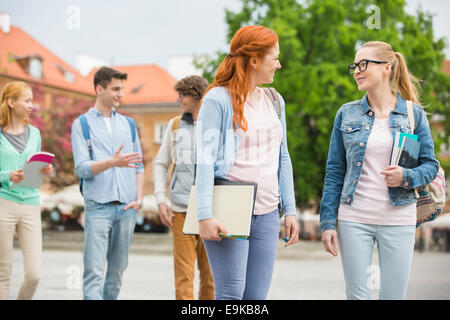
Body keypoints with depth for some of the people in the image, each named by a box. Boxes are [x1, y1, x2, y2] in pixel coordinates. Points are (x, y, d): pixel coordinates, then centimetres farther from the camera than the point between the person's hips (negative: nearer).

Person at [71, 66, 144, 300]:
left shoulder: (128, 124, 16)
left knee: (117, 270, 8)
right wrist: (112, 162, -22)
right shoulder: (82, 124, 4)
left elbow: (139, 166, 17)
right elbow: (82, 168, -6)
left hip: (126, 207, 4)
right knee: (94, 270, -10)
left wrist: (139, 198, 3)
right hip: (98, 205, -4)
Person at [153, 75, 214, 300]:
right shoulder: (175, 125, 9)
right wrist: (160, 200, 4)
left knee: (210, 275, 6)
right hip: (181, 210, 1)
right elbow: (161, 164, 16)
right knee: (183, 275, -3)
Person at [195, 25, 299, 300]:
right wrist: (205, 215, -19)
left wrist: (290, 210, 12)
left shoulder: (274, 100, 14)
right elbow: (205, 159, -11)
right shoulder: (218, 99, -5)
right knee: (231, 294, -7)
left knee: (257, 295, 5)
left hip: (267, 214, 6)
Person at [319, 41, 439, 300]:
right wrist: (328, 222, 0)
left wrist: (406, 177, -16)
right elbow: (334, 172, 5)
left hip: (399, 220, 0)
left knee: (394, 295, 5)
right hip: (354, 219, 1)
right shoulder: (347, 114, 5)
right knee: (358, 295, 2)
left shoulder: (414, 114, 3)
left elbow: (431, 165, 5)